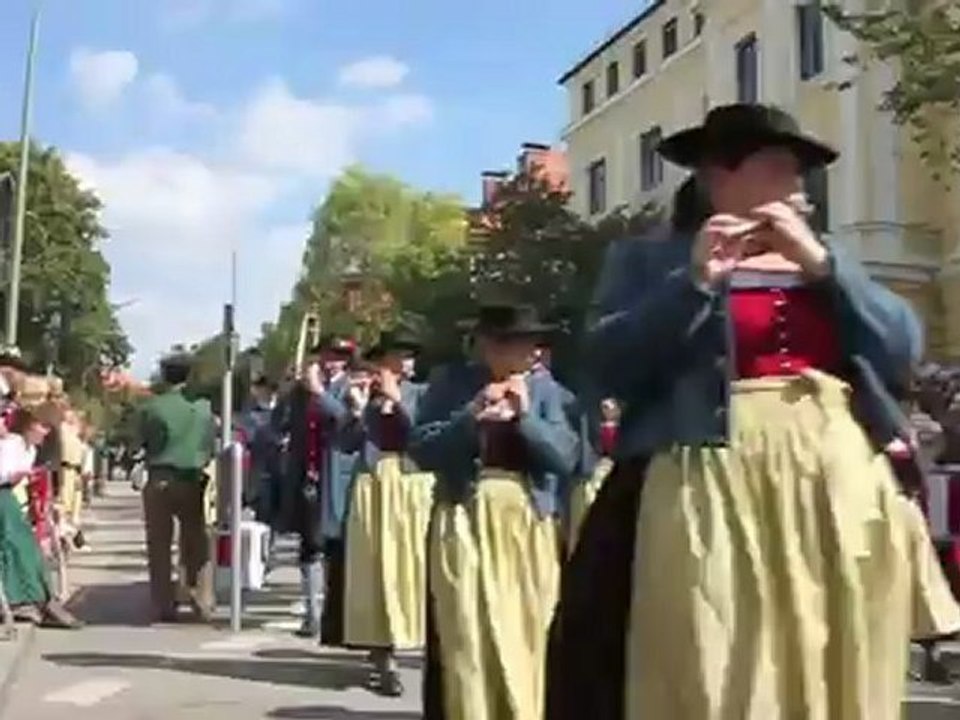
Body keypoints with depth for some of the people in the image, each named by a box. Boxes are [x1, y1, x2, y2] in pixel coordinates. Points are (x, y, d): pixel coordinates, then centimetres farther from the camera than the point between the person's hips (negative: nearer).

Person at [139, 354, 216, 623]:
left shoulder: (153, 407, -7)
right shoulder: (202, 406, -3)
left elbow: (143, 442, 3)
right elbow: (211, 444, 3)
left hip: (159, 480, -1)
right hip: (193, 480, 1)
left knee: (159, 545, 7)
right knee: (197, 543, 10)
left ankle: (164, 606, 8)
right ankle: (202, 604, 8)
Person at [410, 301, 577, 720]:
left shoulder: (544, 389, 10)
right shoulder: (450, 384, 4)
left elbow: (566, 456, 1)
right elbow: (421, 450, -5)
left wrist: (525, 416, -11)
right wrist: (470, 415, -16)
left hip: (531, 528, 2)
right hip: (466, 524, -2)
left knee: (527, 640, 3)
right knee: (466, 641, -3)